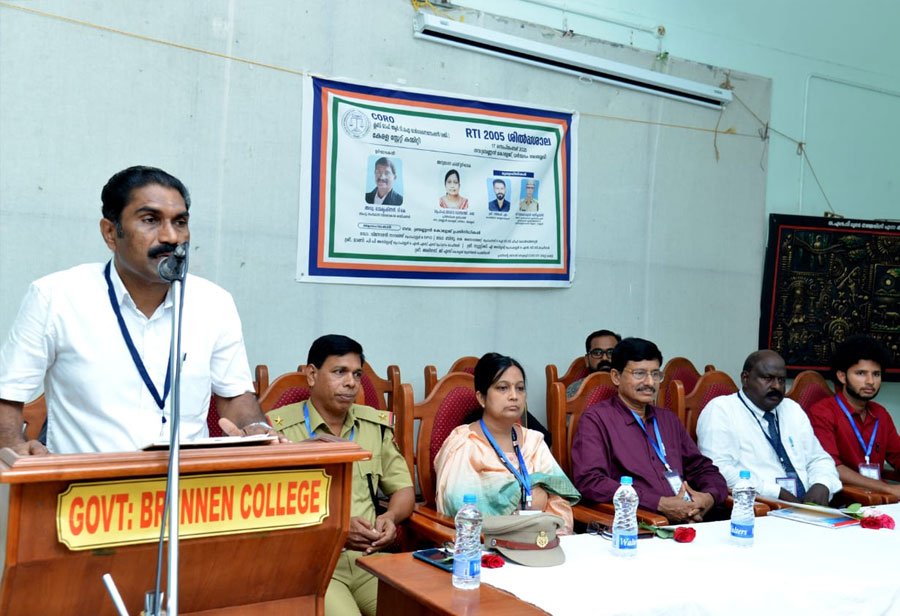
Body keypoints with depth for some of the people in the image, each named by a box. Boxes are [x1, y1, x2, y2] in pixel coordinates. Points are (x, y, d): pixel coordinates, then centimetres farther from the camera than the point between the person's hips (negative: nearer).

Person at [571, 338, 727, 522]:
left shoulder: (668, 419, 25)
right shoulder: (596, 418, 2)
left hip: (692, 522, 7)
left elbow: (703, 468, 24)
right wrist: (661, 504, -15)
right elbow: (589, 481, -11)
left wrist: (709, 497, -1)